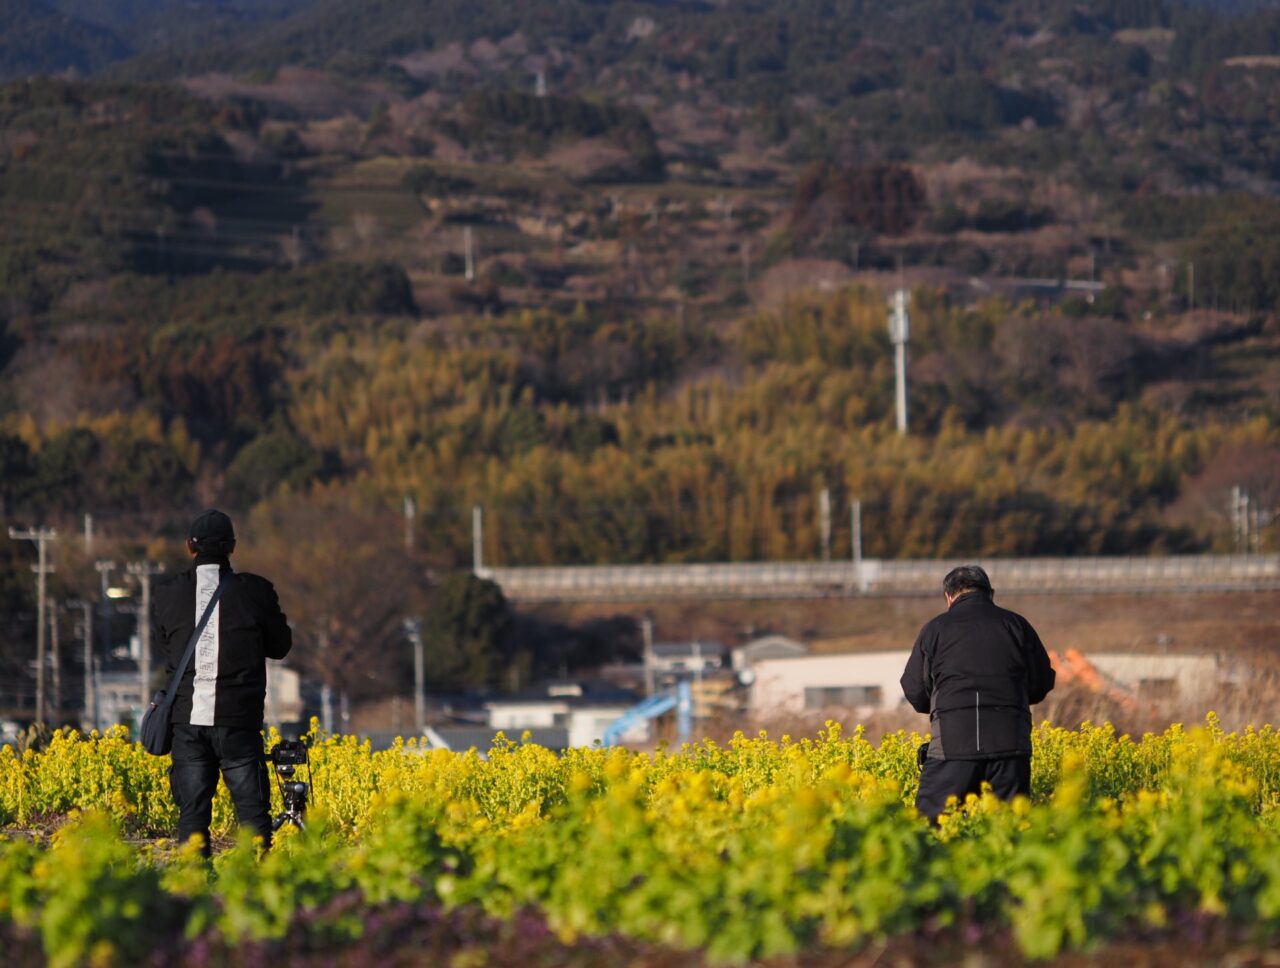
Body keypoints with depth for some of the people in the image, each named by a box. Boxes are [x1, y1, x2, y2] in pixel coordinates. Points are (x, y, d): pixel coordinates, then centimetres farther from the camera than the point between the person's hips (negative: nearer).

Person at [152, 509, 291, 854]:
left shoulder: (168, 593, 1)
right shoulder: (255, 591, -5)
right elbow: (280, 645, 7)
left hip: (188, 719, 2)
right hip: (239, 721, -2)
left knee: (192, 812, 6)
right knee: (252, 810, 2)